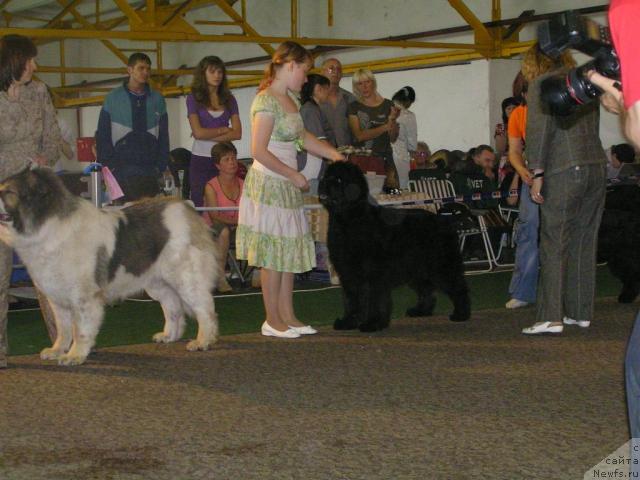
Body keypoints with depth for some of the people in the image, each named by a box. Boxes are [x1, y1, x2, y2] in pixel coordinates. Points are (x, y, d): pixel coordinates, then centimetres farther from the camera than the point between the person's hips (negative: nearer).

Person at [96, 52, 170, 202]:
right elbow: (102, 135, 4)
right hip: (122, 168, -2)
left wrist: (163, 166, 4)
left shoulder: (157, 100, 12)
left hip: (150, 170, 2)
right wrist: (107, 165, -4)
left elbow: (163, 136, 13)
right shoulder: (113, 98, 5)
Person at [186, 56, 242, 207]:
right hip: (201, 159, -2)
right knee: (200, 206, 1)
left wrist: (208, 136, -8)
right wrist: (224, 129, -2)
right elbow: (198, 132, -9)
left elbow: (237, 133, -1)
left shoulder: (229, 99, 8)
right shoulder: (193, 98, 1)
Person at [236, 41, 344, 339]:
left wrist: (336, 155, 13)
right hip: (269, 184, -9)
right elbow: (259, 151, -20)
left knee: (289, 251, 10)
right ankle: (272, 321, 3)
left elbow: (303, 137, 21)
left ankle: (287, 317, 16)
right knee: (273, 253, -4)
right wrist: (294, 175, -15)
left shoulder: (289, 99, 12)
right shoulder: (266, 101, -16)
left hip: (286, 186, 9)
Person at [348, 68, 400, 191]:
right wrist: (384, 127, -15)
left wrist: (392, 120, -13)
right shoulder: (354, 107, 8)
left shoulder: (387, 105, 9)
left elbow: (393, 139, 5)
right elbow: (359, 136, -6)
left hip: (385, 159, 1)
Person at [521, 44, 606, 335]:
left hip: (564, 171, -6)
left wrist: (537, 173, -10)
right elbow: (592, 128, 18)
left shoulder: (541, 84, -2)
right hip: (597, 166, 6)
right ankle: (581, 313, 15)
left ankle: (551, 317, -11)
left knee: (554, 245, -6)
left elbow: (539, 130, -10)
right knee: (584, 242, 11)